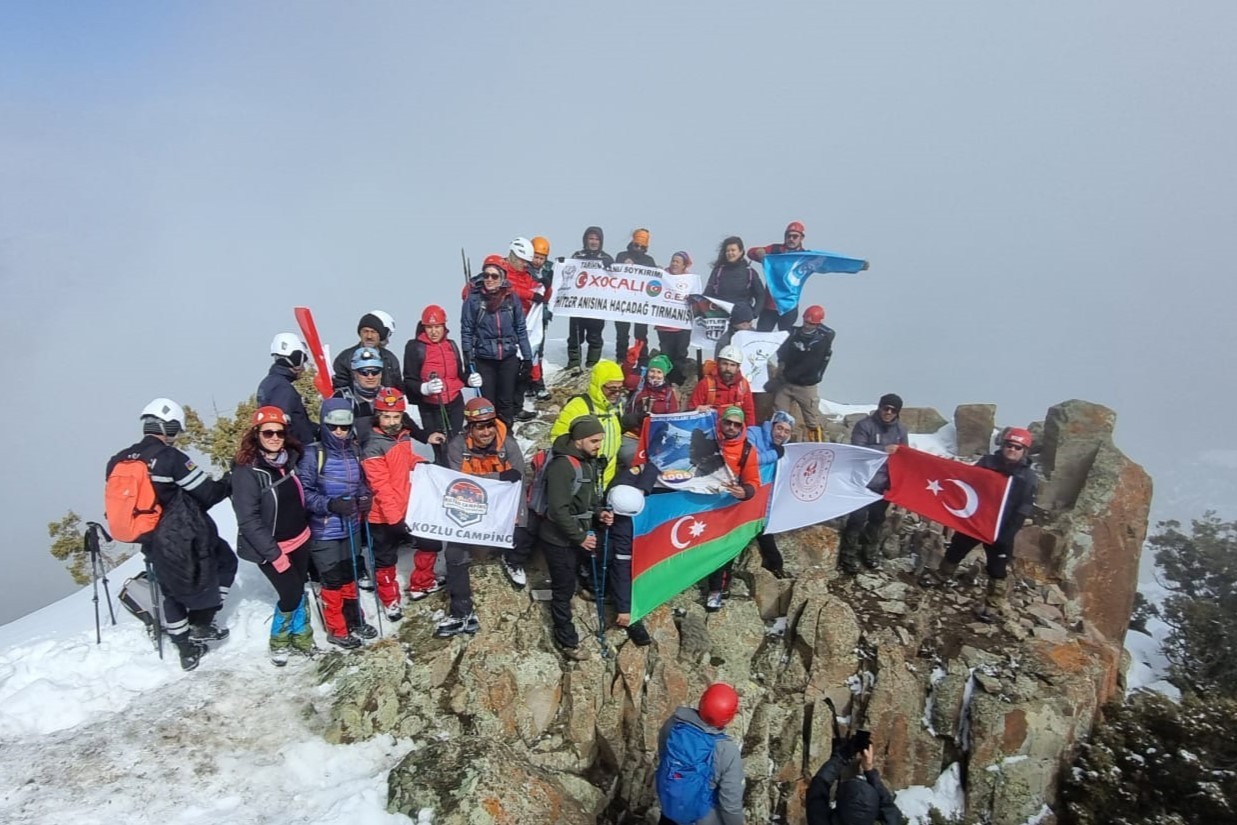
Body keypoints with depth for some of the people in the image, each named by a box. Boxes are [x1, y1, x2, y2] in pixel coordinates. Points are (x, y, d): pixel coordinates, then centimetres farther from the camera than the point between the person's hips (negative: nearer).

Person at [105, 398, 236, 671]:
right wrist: (230, 482, 5)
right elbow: (207, 493, -15)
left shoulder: (118, 462, 1)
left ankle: (186, 649, 30)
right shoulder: (170, 457, -19)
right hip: (185, 539, -7)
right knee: (224, 562, 17)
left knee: (172, 592, 23)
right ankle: (201, 624, 13)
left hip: (152, 543, 7)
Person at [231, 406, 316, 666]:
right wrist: (274, 553, -20)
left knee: (299, 589, 14)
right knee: (291, 594, -2)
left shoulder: (290, 458, -2)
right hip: (269, 548, -6)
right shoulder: (246, 471, -20)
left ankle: (300, 636, 34)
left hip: (299, 539, 6)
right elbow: (248, 520, -20)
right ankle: (279, 641, 23)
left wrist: (305, 529, 12)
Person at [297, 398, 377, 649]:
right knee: (333, 581, 5)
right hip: (324, 532, -5)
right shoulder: (313, 454, -15)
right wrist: (330, 504, -28)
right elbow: (303, 492, -17)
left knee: (349, 576, 19)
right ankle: (336, 630, 21)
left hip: (351, 527, 5)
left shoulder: (353, 451, 3)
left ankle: (354, 619, 35)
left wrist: (365, 498, -4)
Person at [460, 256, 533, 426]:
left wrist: (527, 357, 5)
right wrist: (469, 359, -7)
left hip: (509, 358, 2)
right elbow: (466, 331, -2)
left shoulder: (512, 298, 1)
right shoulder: (474, 299, -6)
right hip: (484, 359, -2)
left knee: (507, 400, 11)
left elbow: (521, 330, 7)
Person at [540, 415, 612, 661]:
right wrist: (580, 537, -21)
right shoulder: (562, 465, -26)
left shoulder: (589, 461, 2)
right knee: (564, 589, 5)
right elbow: (558, 509, -28)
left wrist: (599, 513, -1)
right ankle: (567, 640, 20)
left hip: (577, 535, 8)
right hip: (559, 539, -8)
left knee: (567, 585, 23)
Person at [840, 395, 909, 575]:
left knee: (877, 517, 16)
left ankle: (870, 551, 33)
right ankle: (848, 555, 4)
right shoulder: (864, 425, -11)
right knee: (858, 517, -8)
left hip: (885, 482, 6)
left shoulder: (900, 429, 7)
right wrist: (883, 449, -25)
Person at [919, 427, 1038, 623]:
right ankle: (942, 575, 41)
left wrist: (1010, 531, -16)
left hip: (1002, 527, -4)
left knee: (997, 566, 0)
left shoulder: (1028, 476, -8)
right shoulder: (988, 461, -1)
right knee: (956, 548, 18)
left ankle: (997, 604, 10)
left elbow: (1025, 508, -10)